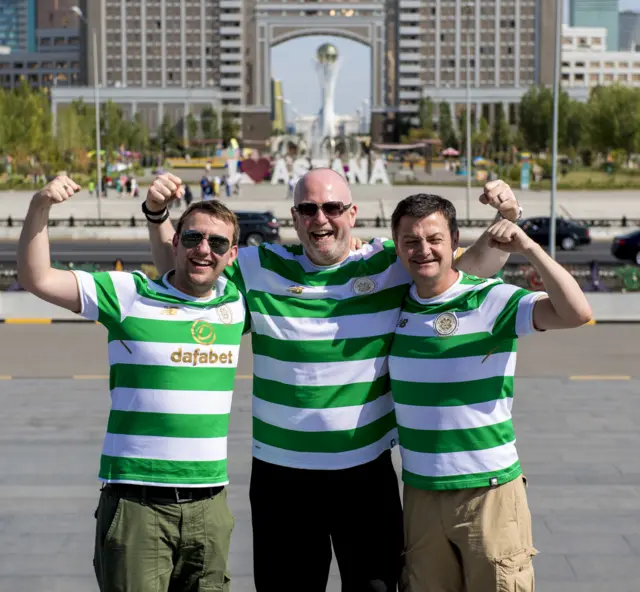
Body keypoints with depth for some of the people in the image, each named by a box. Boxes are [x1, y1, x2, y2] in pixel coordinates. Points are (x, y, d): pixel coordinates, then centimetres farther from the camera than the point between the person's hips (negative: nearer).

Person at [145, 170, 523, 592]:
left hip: (367, 473, 0)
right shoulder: (260, 267, 1)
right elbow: (177, 269, 10)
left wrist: (506, 219, -15)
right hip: (280, 474, 1)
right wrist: (158, 215, -6)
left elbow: (477, 264, 3)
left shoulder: (392, 265, 0)